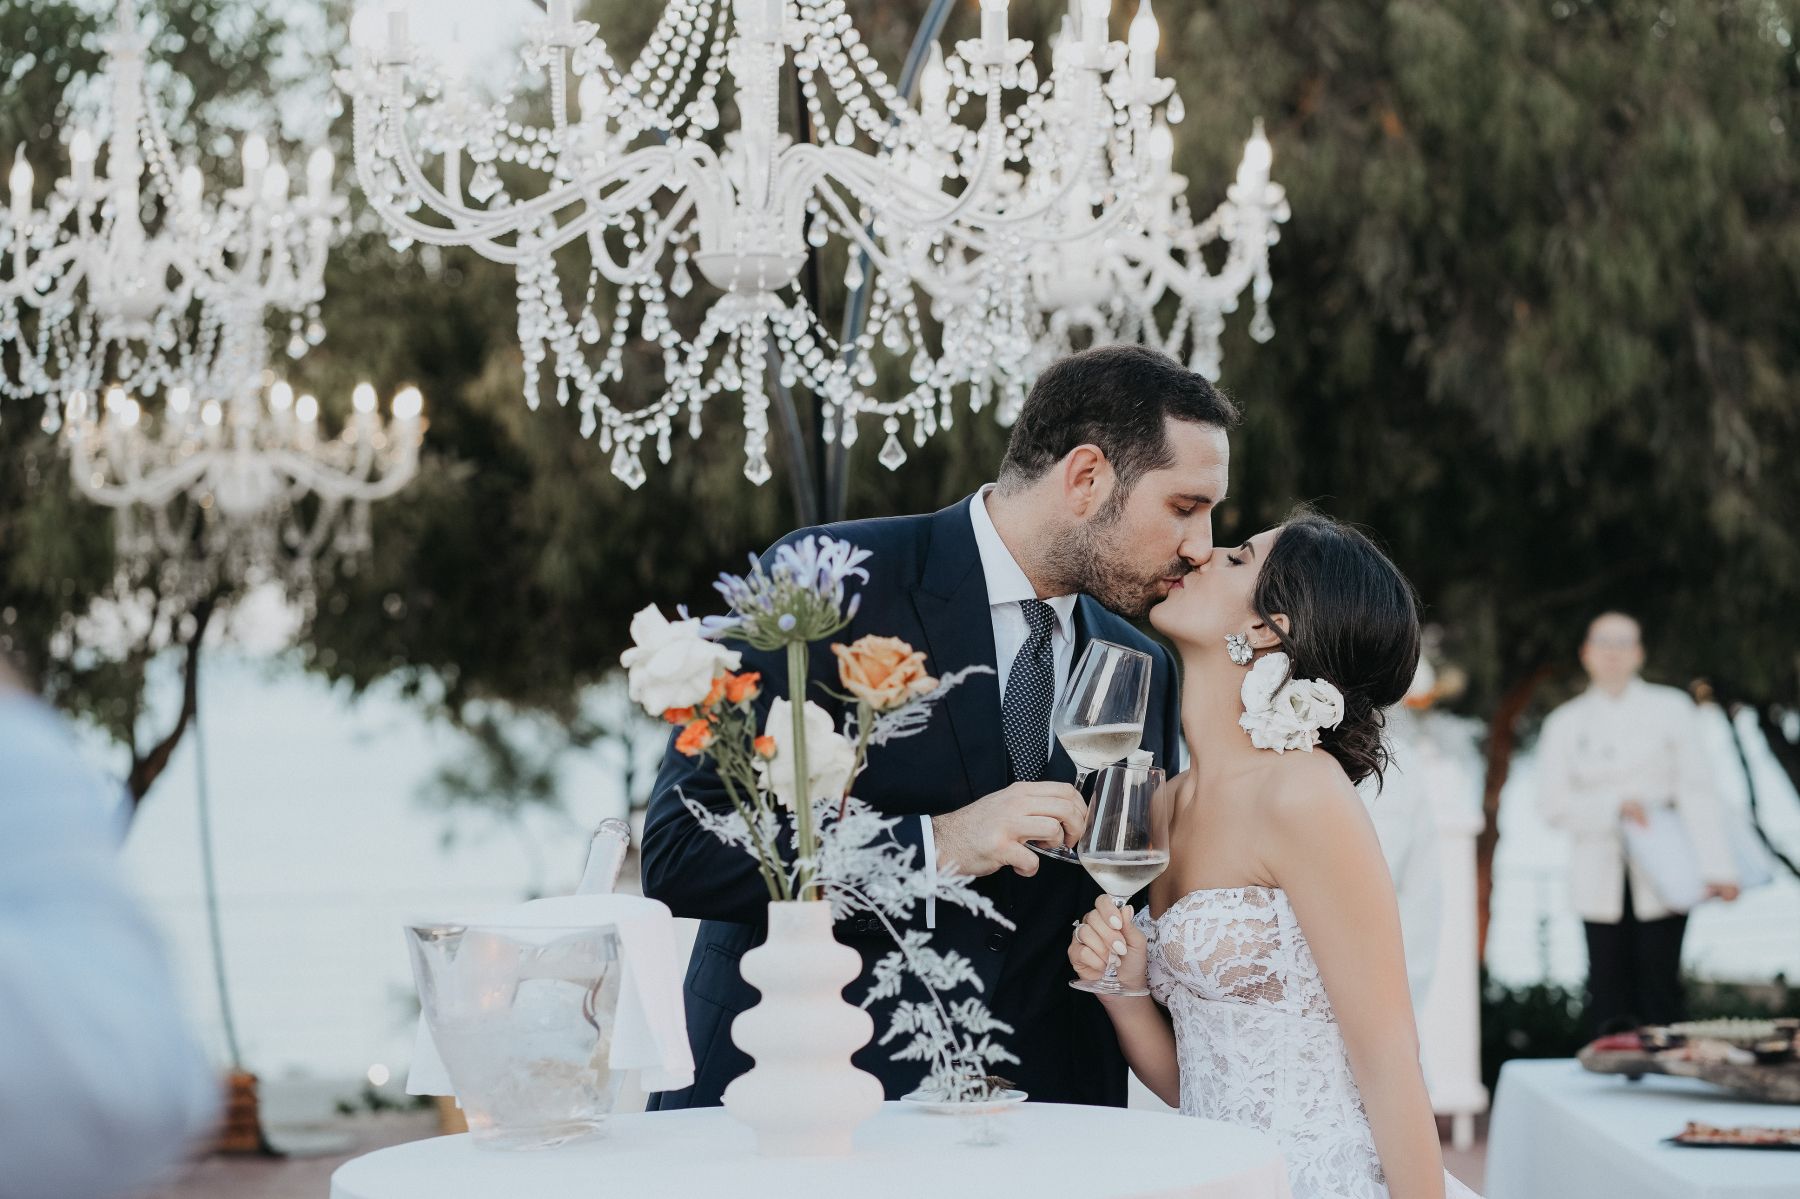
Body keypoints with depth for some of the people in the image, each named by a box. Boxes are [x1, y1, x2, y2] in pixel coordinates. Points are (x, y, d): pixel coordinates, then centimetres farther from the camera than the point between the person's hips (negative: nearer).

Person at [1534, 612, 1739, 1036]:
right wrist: (1617, 807, -13)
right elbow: (1552, 804, 2)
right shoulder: (1566, 723, 9)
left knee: (1660, 994, -4)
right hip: (1602, 885, 1)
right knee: (1610, 1000, -1)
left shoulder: (1671, 709, 5)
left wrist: (1717, 867, -11)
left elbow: (1696, 791, -1)